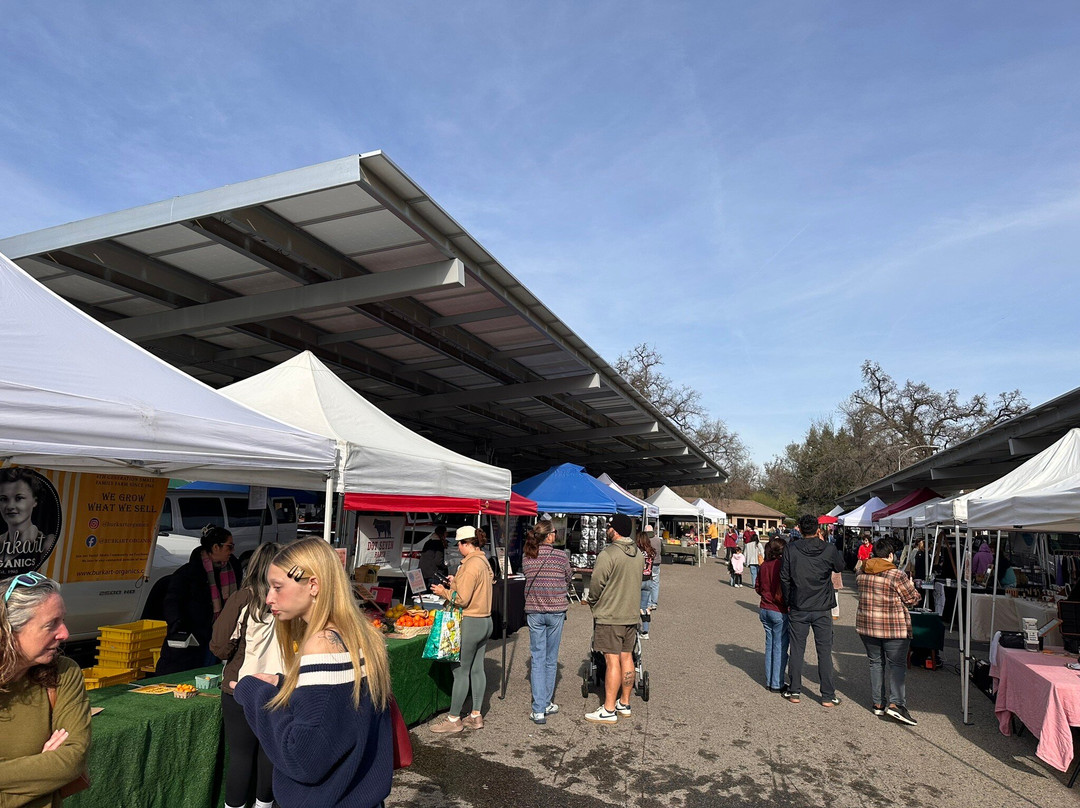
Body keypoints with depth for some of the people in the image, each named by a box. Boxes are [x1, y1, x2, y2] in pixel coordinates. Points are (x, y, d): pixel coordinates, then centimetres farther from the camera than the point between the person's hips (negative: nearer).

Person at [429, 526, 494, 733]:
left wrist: (444, 592, -6)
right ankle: (476, 716, 21)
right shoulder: (484, 562, 10)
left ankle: (453, 719, 10)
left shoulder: (471, 564, -19)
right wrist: (457, 583, 14)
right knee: (477, 668, 14)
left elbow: (462, 599, -20)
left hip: (470, 623, -9)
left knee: (461, 671, 0)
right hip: (485, 621, 9)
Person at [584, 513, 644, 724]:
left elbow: (596, 585, -15)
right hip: (632, 614, 7)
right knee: (627, 658, 13)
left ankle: (609, 710, 4)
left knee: (612, 661, -3)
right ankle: (624, 704, 24)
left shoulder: (608, 554, -18)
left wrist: (593, 603, 3)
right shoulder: (639, 554, 6)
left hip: (609, 616, -7)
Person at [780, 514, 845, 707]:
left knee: (796, 650, 9)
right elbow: (840, 567, 12)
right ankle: (828, 696, 14)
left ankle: (794, 692, 16)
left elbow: (784, 578, -3)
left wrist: (788, 602, 9)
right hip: (822, 610, 0)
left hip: (798, 609, 1)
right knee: (824, 652, 8)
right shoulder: (829, 549, -9)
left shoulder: (791, 549, -7)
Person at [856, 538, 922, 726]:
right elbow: (912, 599, -6)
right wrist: (911, 587, 13)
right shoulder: (896, 575, -14)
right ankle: (895, 703, -8)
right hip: (894, 628, -5)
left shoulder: (862, 573, 3)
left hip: (866, 625, 5)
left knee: (876, 663, 13)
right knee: (897, 664, 3)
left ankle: (878, 703, 17)